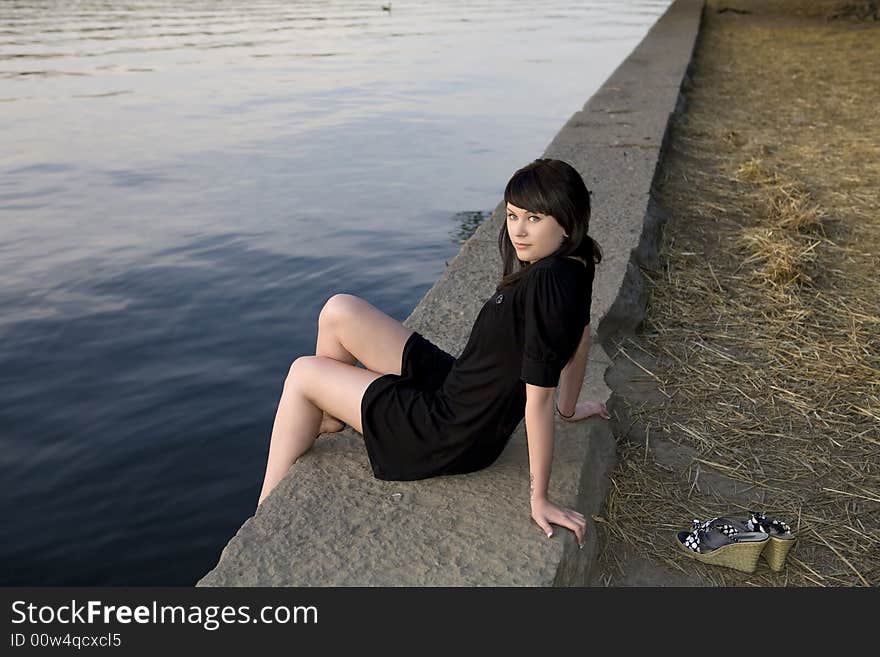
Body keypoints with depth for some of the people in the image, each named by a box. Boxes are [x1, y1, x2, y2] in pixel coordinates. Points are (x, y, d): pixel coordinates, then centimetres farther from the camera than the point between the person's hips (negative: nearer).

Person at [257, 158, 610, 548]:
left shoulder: (547, 283, -31)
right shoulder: (574, 261, -4)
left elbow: (538, 399, -28)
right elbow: (581, 337, 11)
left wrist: (539, 499, -21)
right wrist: (568, 409, 24)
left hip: (454, 438, -9)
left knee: (303, 375, 5)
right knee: (338, 312, 6)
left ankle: (266, 518, 20)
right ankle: (329, 414, 30)